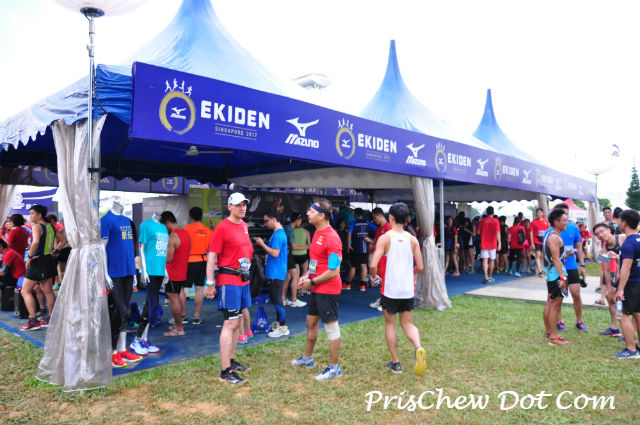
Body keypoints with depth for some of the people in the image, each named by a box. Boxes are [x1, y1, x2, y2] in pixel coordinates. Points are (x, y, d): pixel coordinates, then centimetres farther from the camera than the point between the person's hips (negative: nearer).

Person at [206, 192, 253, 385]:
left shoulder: (244, 226, 13)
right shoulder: (222, 228, -12)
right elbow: (211, 257, -14)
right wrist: (210, 283, -16)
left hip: (243, 280, 9)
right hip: (228, 281, -8)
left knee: (238, 321, 15)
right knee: (230, 324, -7)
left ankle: (231, 360, 29)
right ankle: (225, 371, -1)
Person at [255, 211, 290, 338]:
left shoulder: (278, 235, -18)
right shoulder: (279, 233, 15)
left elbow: (275, 253, -23)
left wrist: (262, 244, -15)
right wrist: (262, 244, 11)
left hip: (276, 273, -11)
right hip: (273, 272, 11)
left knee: (277, 299, -6)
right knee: (275, 298, 18)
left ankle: (283, 327, 0)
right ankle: (278, 323, 29)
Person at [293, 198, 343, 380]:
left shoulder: (331, 238, -22)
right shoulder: (317, 233, 9)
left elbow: (333, 271, -23)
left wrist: (312, 282, -14)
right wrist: (307, 276, 6)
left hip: (328, 290, -10)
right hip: (317, 289, 10)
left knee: (332, 328, 1)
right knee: (311, 321, 22)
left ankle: (334, 368, 14)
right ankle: (307, 358, 40)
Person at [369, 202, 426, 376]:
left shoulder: (384, 238, -10)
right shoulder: (412, 239, 2)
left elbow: (373, 265, -18)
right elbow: (419, 267, 4)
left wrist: (374, 277, 2)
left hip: (390, 289, -3)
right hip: (408, 290, 3)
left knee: (390, 324, 13)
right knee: (408, 323, 16)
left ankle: (395, 363, 18)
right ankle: (418, 348, -13)